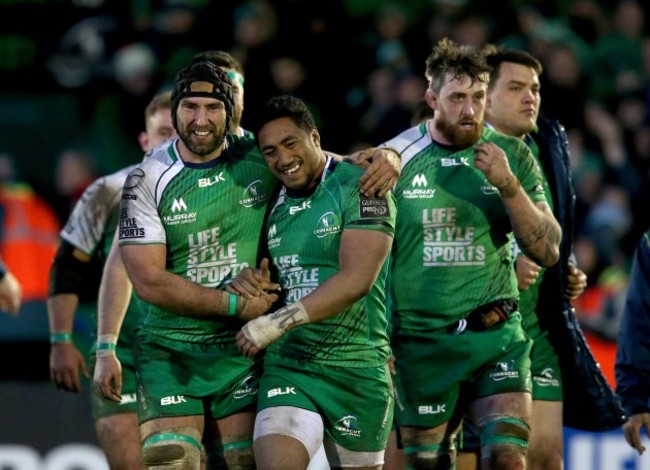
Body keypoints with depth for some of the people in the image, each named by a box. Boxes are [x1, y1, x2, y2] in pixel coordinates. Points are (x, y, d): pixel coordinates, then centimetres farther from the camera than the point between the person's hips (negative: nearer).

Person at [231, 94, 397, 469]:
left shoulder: (359, 190, -8)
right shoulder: (273, 206, 12)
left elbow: (357, 280, -20)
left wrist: (281, 321, -24)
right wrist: (246, 283, -1)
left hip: (357, 371, -4)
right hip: (287, 366, 4)